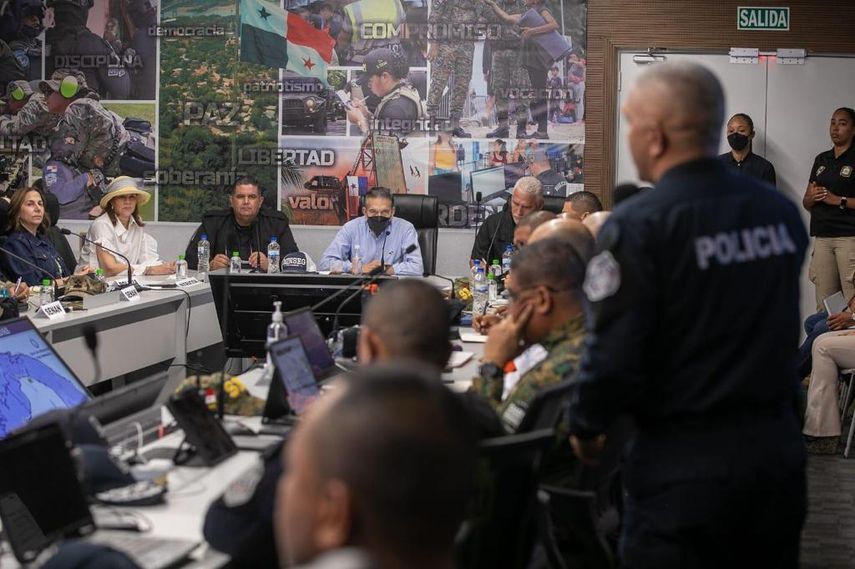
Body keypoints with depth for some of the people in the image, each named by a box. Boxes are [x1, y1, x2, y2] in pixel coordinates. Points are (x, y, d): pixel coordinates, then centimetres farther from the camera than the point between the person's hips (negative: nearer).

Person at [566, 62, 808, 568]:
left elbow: (614, 357, -16)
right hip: (779, 447, 6)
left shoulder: (638, 226, -16)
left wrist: (585, 426, 0)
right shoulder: (782, 211, 4)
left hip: (685, 459, -6)